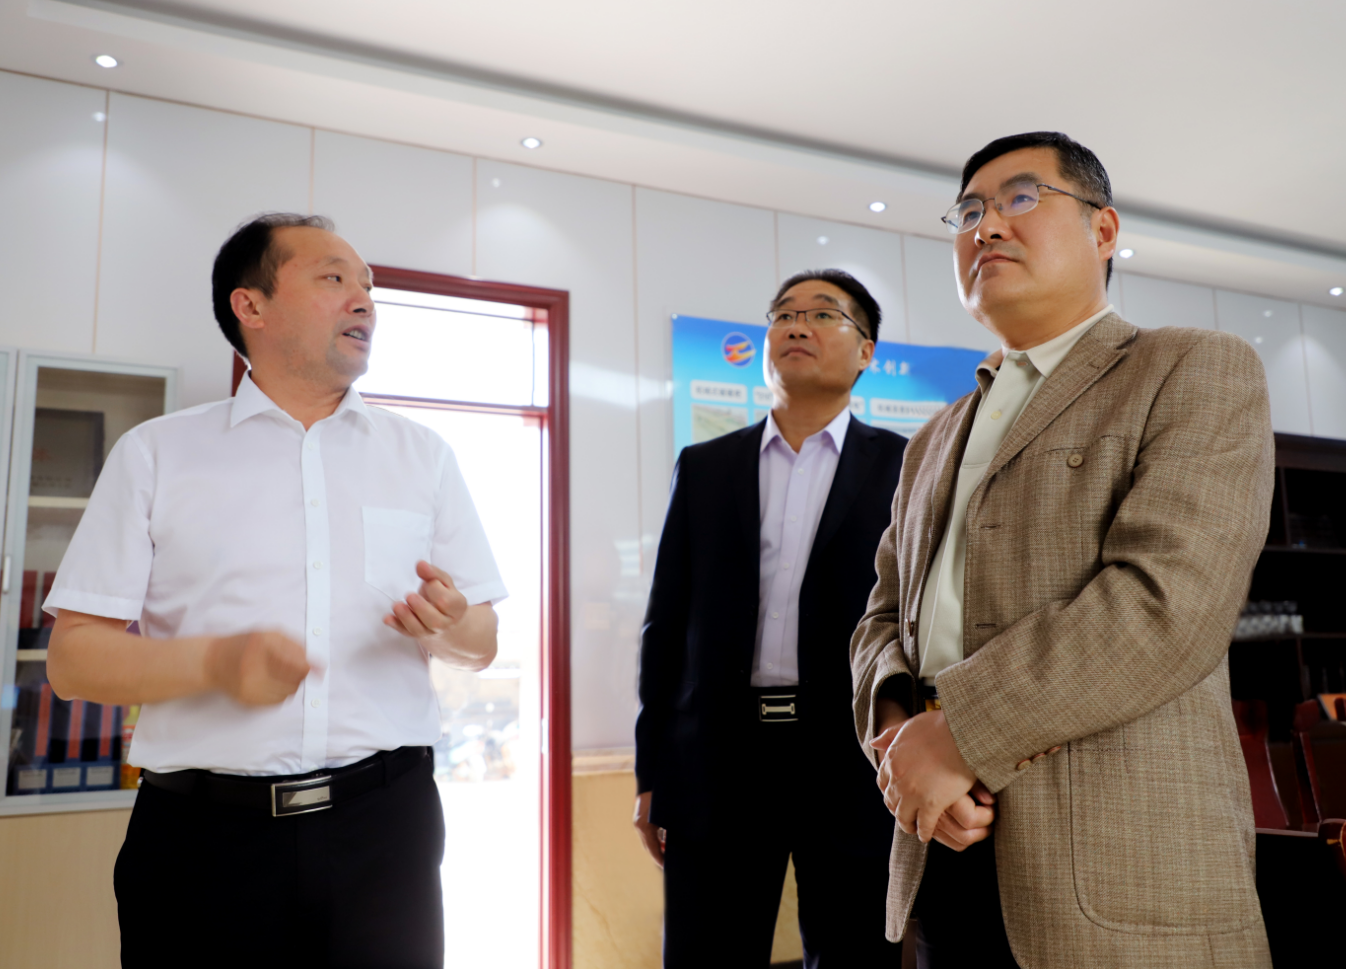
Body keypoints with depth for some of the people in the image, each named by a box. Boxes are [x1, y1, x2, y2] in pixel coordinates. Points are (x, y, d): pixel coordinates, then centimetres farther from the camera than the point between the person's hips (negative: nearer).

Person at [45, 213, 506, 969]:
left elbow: (482, 643, 10)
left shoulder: (422, 454, 9)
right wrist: (216, 661, -18)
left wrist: (449, 624, -13)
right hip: (206, 831, -1)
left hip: (384, 821, 2)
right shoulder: (157, 453, 4)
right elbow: (74, 656, 0)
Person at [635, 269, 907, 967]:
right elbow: (666, 624, 9)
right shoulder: (703, 467, 10)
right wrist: (650, 774, 6)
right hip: (716, 767, 2)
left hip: (856, 769, -1)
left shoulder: (904, 467, 5)